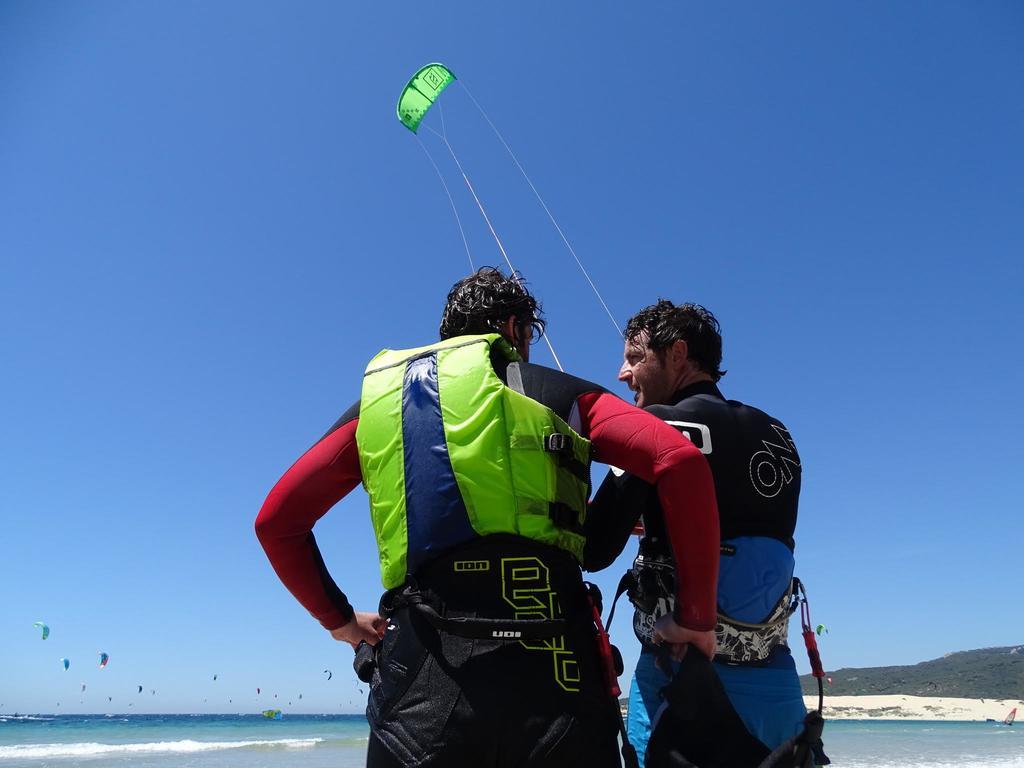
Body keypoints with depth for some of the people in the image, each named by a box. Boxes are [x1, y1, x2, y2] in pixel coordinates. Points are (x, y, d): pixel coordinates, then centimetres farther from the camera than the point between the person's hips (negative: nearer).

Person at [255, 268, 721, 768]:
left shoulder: (378, 396, 17)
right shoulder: (556, 391, 9)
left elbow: (276, 520, 18)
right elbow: (682, 461, -4)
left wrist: (339, 620, 24)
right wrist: (695, 618, 3)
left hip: (418, 673, 2)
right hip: (545, 665, -1)